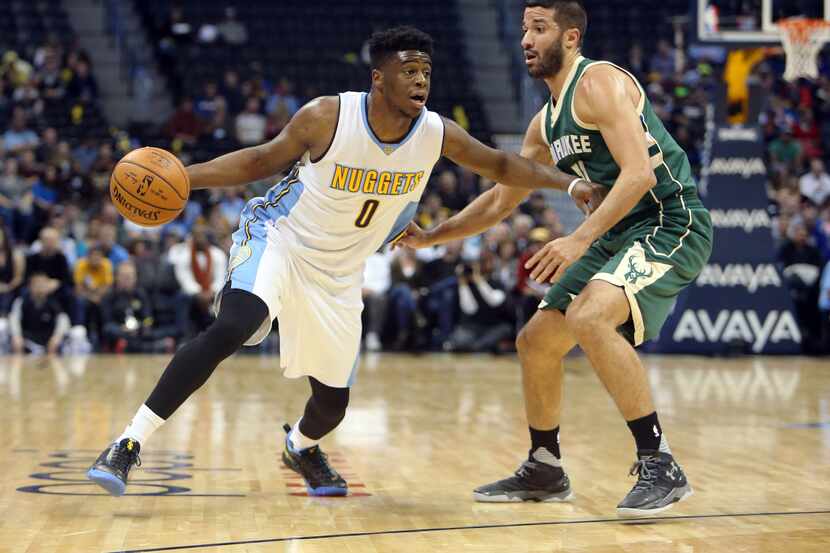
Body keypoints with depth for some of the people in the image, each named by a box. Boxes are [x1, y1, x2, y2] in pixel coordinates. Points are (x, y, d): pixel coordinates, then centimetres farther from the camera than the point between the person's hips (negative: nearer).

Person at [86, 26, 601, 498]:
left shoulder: (438, 134, -12)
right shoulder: (327, 117, -21)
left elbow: (501, 165, 4)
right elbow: (264, 159, -7)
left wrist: (571, 183, -4)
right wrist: (182, 175, -17)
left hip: (339, 276, 5)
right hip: (277, 239, -4)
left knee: (333, 402, 9)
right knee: (231, 328, -33)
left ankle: (301, 446, 49)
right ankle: (129, 445, -30)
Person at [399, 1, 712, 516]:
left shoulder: (598, 83, -14)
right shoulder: (547, 123, 14)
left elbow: (639, 172, -25)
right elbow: (501, 199, 25)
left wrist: (581, 238, -31)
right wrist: (431, 237, 19)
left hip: (671, 224, -10)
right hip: (620, 235, 10)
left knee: (588, 317, -31)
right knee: (536, 340, 10)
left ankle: (660, 467, -25)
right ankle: (544, 471, 27)